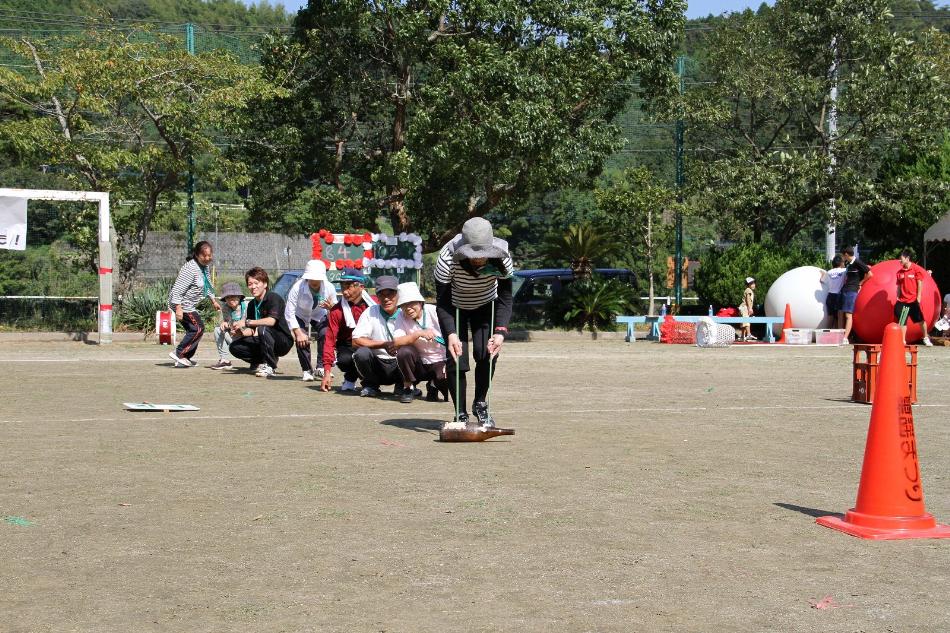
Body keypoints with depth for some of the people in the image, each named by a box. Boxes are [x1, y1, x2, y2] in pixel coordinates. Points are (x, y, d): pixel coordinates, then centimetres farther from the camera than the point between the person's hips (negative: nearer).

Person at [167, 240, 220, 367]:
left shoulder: (204, 267, 7)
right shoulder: (190, 268, -24)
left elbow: (207, 286, 25)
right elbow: (178, 289, -27)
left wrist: (214, 301, 27)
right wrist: (178, 308, -32)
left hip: (189, 306, 10)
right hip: (182, 304, -10)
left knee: (193, 330, 13)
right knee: (198, 328, -12)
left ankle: (184, 359, 19)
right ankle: (179, 353, -8)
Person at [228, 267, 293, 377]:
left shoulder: (274, 298, -15)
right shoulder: (252, 304, 8)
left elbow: (271, 321, -31)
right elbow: (252, 331, 7)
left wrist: (247, 322, -27)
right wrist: (242, 331, -16)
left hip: (283, 342, -7)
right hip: (262, 343, 7)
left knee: (263, 329, -35)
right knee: (235, 347, -7)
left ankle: (270, 367, -19)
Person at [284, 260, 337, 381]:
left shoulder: (329, 287, -27)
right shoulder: (297, 288, -34)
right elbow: (289, 313, -26)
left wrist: (331, 307, -38)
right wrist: (298, 333, -31)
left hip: (319, 315, 2)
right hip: (301, 315, -1)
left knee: (326, 334, -24)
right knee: (301, 340, -23)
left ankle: (321, 368, -8)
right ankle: (307, 371, -4)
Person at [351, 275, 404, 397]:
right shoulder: (370, 313, -4)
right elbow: (356, 341, -13)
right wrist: (384, 344, -22)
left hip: (399, 366, 0)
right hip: (377, 364, 0)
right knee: (362, 353, -30)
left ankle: (401, 385, 1)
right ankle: (371, 386, 0)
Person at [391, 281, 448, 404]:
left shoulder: (435, 312, -13)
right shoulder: (401, 317, -8)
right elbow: (396, 342, -22)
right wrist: (419, 333, -33)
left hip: (440, 362, -1)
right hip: (419, 365, 1)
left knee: (451, 388, -27)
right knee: (404, 351, -30)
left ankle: (433, 386, 12)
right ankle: (408, 387, -5)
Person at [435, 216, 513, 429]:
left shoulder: (502, 259, -31)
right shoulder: (447, 259, -36)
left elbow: (505, 299, -22)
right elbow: (442, 302, -30)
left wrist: (500, 331, -35)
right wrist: (451, 334, -43)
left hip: (486, 305, 2)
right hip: (455, 307, -1)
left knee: (487, 353, -13)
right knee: (456, 359, -12)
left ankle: (480, 404, 10)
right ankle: (461, 415, 1)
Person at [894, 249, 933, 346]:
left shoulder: (916, 269, -6)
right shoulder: (900, 272, 7)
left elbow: (920, 284, -6)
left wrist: (918, 297, -10)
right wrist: (898, 298, 5)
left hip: (914, 300, -4)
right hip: (903, 300, 4)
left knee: (921, 320, 3)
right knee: (902, 321, 2)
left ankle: (926, 338, 18)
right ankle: (903, 341, 8)